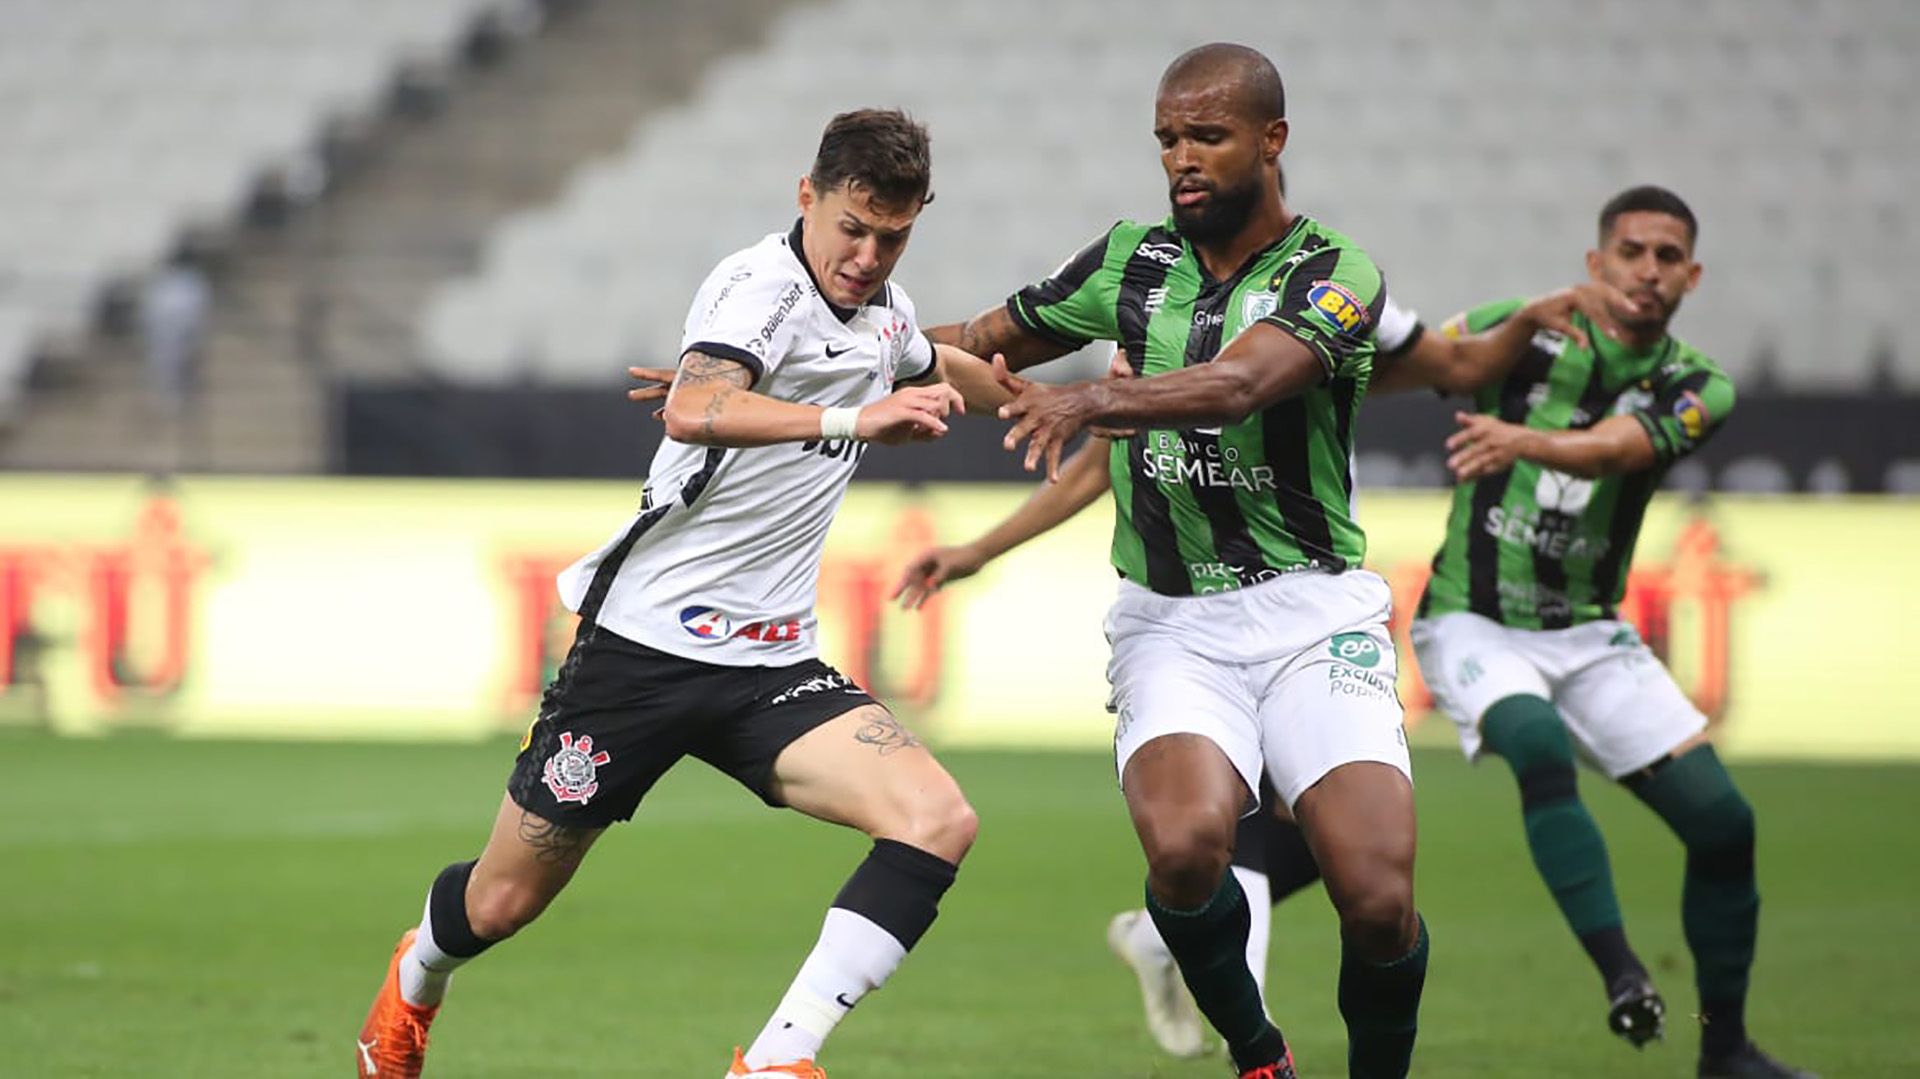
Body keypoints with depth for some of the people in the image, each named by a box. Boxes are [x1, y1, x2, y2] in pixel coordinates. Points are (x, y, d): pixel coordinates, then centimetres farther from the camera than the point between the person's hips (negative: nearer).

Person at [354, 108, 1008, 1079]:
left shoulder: (886, 311, 9)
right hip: (644, 639, -6)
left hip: (769, 666, 6)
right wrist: (853, 420, -46)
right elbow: (693, 412, -39)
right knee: (503, 901, 7)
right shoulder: (761, 286, -17)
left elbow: (940, 372, 37)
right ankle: (418, 979, 44)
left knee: (938, 821, -20)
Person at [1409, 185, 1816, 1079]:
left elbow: (1615, 446, -29)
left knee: (1722, 820, -5)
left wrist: (1522, 441, -48)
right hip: (1474, 625, -3)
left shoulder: (1698, 389, -6)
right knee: (1539, 747, -35)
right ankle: (1620, 972, -35)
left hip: (1589, 635, 3)